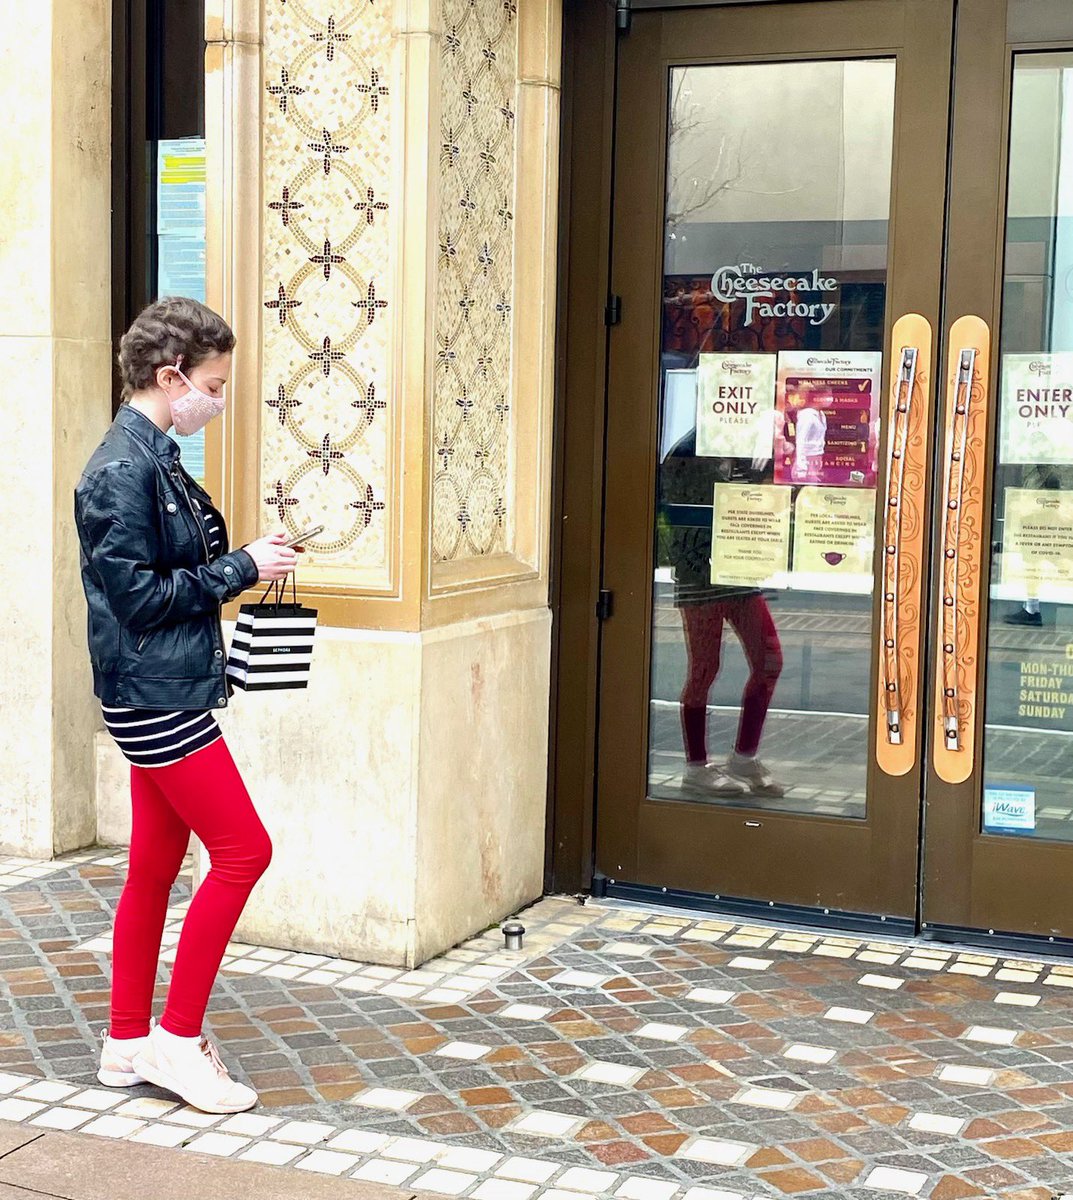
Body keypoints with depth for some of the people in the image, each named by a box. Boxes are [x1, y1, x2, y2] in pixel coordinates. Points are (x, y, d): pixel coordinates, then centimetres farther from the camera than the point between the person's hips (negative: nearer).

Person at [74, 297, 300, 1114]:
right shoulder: (123, 469, -17)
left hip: (166, 695, 10)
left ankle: (129, 1043, 24)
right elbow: (136, 594, -19)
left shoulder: (155, 458, 12)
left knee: (155, 867, 14)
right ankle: (177, 1038, 5)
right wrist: (241, 569, -14)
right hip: (153, 695, -10)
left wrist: (248, 561, 4)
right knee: (243, 849, -5)